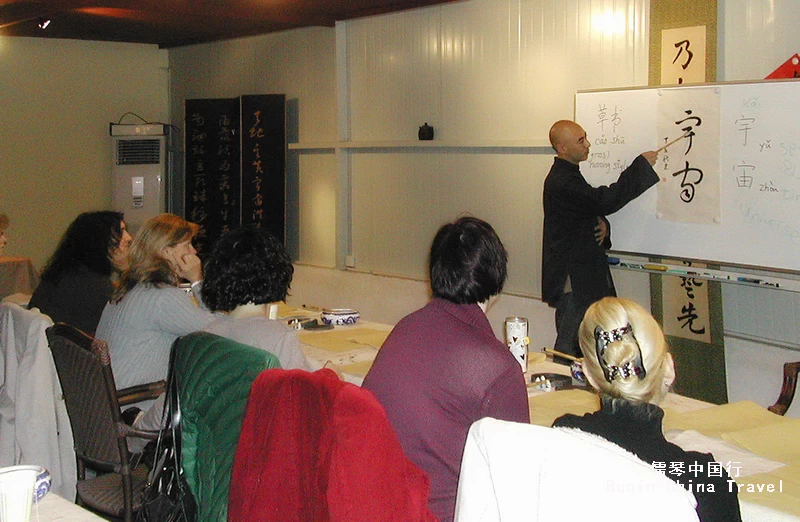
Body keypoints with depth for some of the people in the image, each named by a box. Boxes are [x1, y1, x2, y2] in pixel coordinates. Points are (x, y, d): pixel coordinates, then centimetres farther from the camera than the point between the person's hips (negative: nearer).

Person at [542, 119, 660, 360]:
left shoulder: (568, 175, 15)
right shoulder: (561, 182, -20)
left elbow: (593, 207, 23)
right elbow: (606, 200, -26)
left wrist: (602, 224, -2)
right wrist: (641, 165, -19)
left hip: (583, 272, 10)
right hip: (572, 278, -10)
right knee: (570, 343, -4)